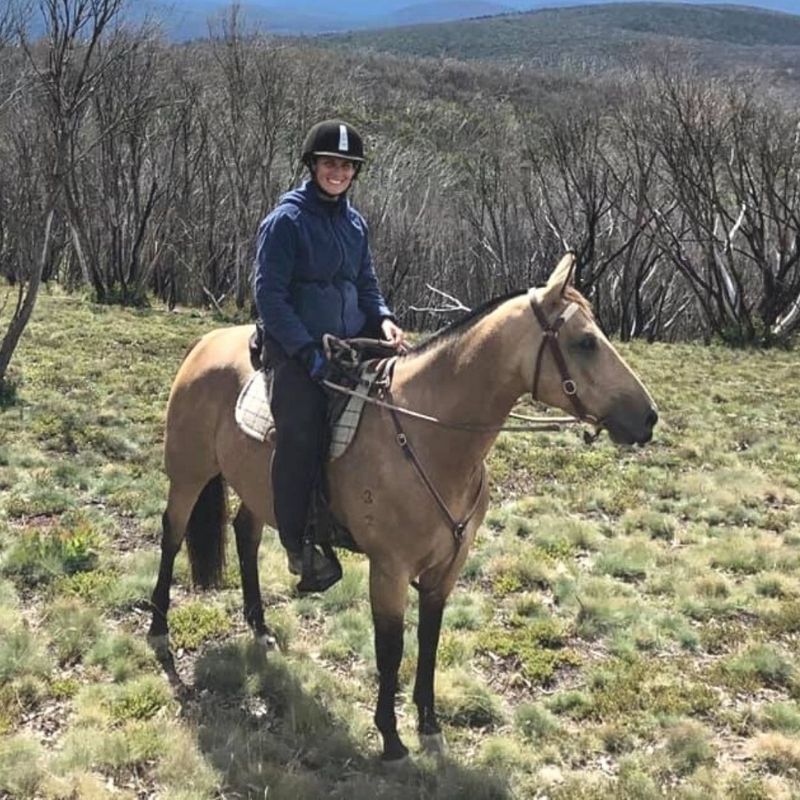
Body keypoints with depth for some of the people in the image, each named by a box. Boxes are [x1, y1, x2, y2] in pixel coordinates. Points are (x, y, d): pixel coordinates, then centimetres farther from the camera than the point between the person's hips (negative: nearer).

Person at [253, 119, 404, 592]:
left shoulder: (354, 222, 13)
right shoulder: (287, 220, -7)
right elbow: (269, 294, -10)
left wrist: (383, 318, 0)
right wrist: (309, 353, -17)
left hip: (352, 340, 7)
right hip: (297, 348, -7)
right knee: (301, 432, -25)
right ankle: (300, 546, -15)